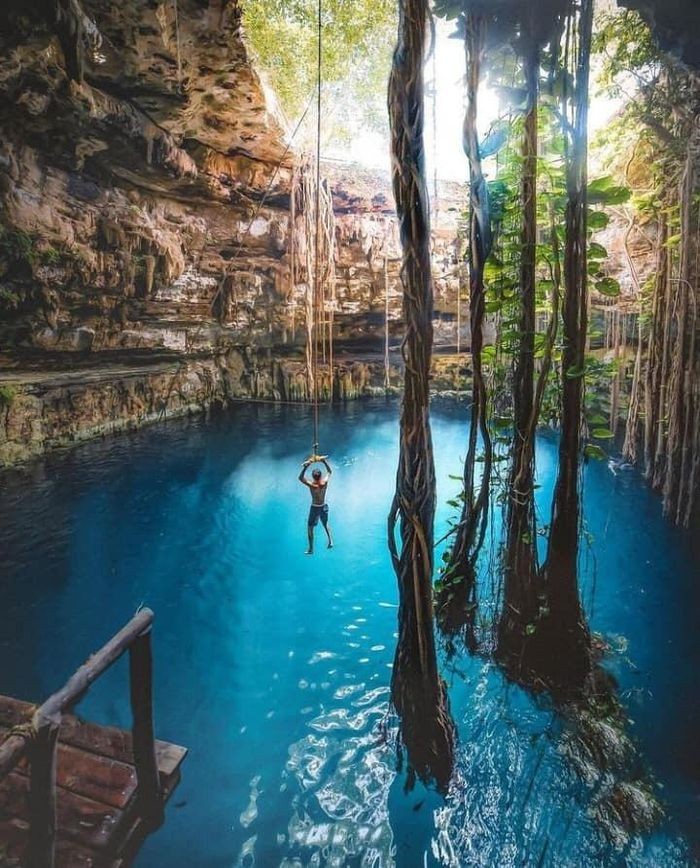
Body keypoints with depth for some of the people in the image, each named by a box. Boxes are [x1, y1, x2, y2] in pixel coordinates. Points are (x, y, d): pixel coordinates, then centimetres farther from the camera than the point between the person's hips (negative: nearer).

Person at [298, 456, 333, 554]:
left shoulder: (311, 485, -25)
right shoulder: (325, 482, -16)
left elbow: (300, 478, -17)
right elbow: (330, 471, 0)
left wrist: (306, 467, -24)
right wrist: (324, 461, -4)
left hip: (314, 508, -4)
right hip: (324, 507, 4)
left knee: (310, 527, 12)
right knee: (325, 524, 28)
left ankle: (311, 549, 15)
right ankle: (330, 541, 15)